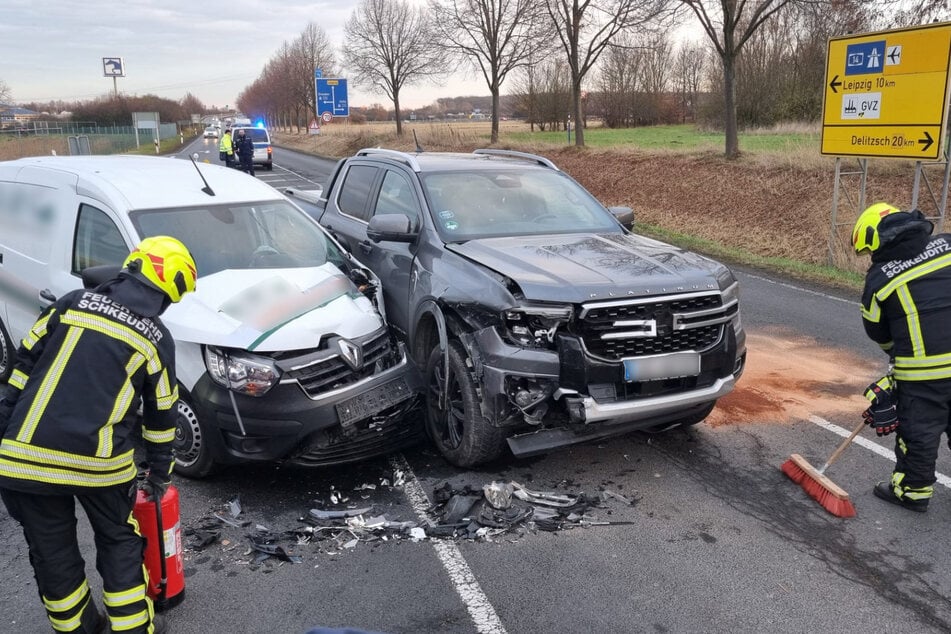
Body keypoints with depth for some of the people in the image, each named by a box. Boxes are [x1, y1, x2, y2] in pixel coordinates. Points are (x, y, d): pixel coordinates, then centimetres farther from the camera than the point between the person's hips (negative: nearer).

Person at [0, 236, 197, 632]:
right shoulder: (157, 338, 3)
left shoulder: (72, 302, 7)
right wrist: (159, 473, 21)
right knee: (120, 545, 19)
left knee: (51, 553, 19)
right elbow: (162, 416, 10)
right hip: (98, 462, -2)